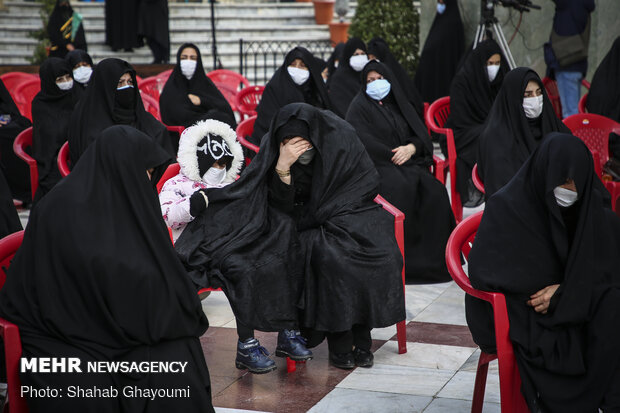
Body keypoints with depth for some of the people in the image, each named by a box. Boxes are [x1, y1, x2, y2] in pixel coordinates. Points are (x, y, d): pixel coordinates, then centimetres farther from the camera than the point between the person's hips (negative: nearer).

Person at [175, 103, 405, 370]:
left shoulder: (340, 137, -15)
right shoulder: (274, 147, -15)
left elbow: (366, 185, -4)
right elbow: (281, 206, -17)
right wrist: (282, 166, -34)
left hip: (345, 215, 1)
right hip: (305, 225, -1)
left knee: (375, 249, -28)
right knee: (328, 255, -31)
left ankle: (361, 336, -14)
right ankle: (339, 340, -19)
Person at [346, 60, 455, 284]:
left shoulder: (399, 104, 21)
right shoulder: (359, 106, 7)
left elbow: (421, 134, 14)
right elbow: (364, 142, -7)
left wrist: (411, 148, -8)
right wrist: (394, 155, -11)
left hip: (409, 163, 5)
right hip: (376, 165, -4)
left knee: (434, 189, -25)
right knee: (402, 188, -36)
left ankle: (433, 255, -20)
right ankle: (403, 255, -31)